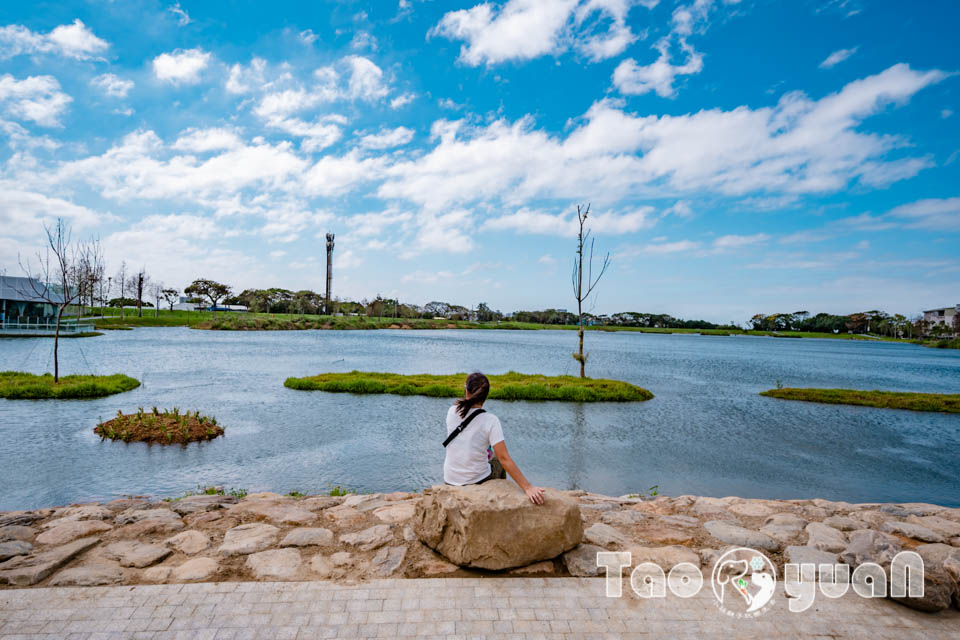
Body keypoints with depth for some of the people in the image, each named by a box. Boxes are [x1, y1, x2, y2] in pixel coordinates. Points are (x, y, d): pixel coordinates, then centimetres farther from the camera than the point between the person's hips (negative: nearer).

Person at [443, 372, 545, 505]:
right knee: (497, 462, 29)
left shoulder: (452, 412, -11)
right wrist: (528, 488, -24)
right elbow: (504, 458, -25)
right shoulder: (490, 420, -21)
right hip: (479, 482, -3)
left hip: (450, 481, 3)